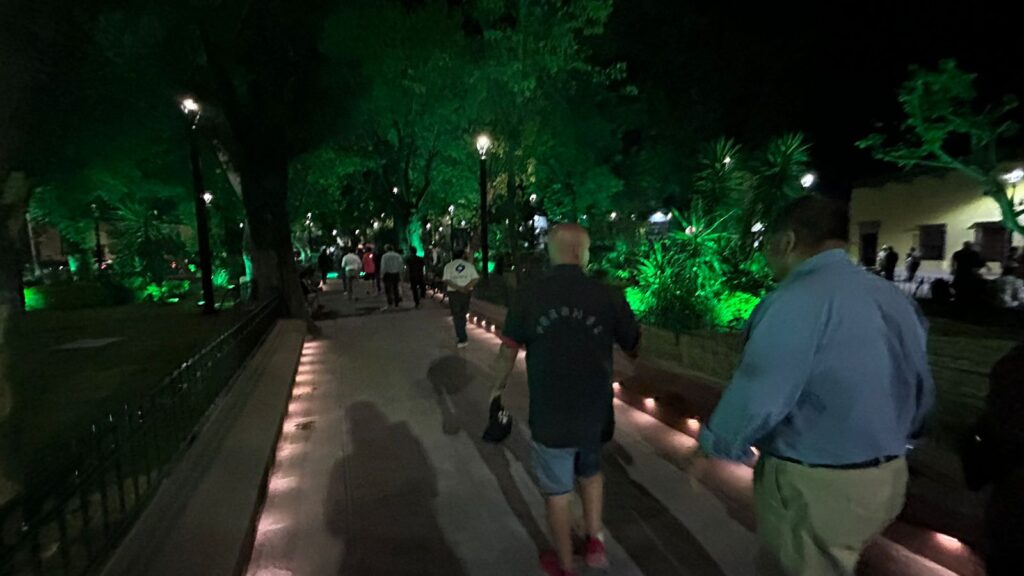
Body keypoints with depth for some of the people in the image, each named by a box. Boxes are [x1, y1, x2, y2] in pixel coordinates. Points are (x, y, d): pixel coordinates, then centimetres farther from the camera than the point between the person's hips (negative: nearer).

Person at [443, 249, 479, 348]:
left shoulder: (448, 266, 0)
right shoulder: (469, 265, 3)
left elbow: (446, 281, -13)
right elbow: (476, 279, -8)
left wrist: (458, 288, -18)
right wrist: (466, 288, -16)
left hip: (454, 293, -2)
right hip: (467, 292, 2)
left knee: (457, 315, 4)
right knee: (462, 314, 18)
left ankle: (463, 339, -2)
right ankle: (461, 334, 29)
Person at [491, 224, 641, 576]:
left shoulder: (528, 296, -13)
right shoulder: (608, 296, -13)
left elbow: (508, 351, -5)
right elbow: (635, 348, 0)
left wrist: (498, 387, 13)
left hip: (549, 417, -1)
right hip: (594, 415, 1)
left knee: (558, 493, 18)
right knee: (590, 473, 31)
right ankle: (595, 540, 28)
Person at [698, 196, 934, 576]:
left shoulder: (795, 302, -23)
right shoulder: (895, 298, 5)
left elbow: (756, 397, -23)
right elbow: (922, 393, 10)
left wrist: (711, 449, -7)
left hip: (812, 486, -9)